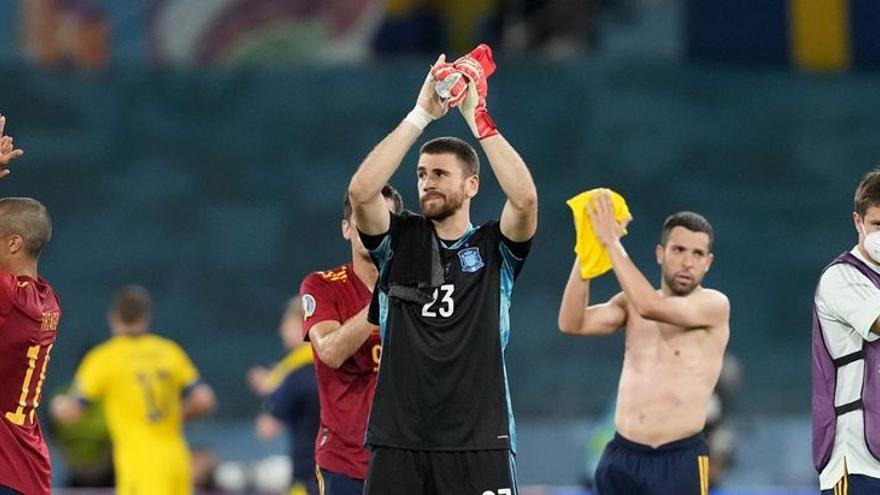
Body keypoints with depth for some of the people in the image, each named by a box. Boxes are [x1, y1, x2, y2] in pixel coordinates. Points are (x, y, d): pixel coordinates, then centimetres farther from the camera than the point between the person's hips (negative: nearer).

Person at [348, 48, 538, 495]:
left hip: (478, 444, -1)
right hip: (398, 442, 1)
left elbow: (525, 198, -15)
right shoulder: (399, 241, 9)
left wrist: (476, 115, -12)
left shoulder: (494, 247, 6)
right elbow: (361, 191, -9)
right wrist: (421, 114, -10)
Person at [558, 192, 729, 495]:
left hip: (679, 461, -5)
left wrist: (611, 241, -18)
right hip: (621, 458, 5)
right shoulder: (632, 302, 10)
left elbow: (651, 307, -21)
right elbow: (572, 323, -3)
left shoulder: (714, 305, -6)